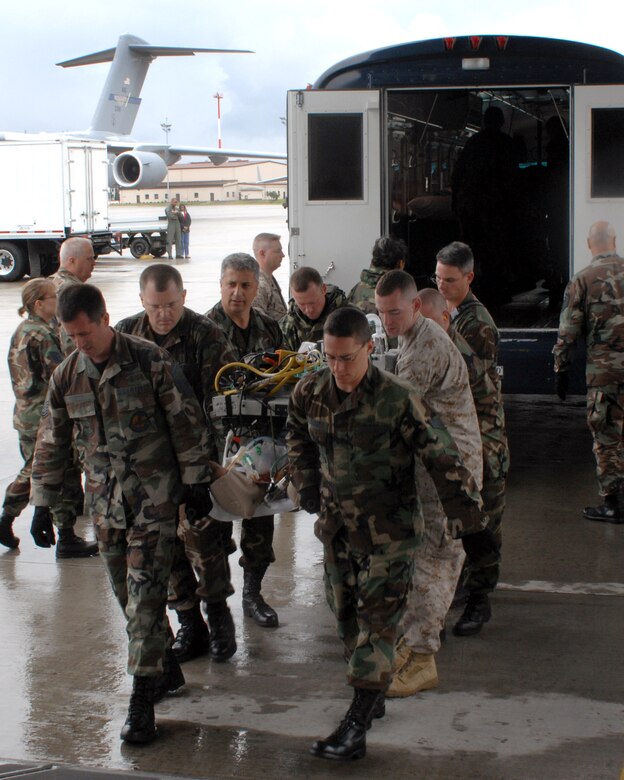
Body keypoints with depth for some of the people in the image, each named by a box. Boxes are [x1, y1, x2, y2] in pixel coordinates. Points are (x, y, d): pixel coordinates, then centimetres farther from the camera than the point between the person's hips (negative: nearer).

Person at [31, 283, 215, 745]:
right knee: (129, 598, 10)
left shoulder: (150, 361, -10)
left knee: (145, 596, -9)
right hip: (105, 505, 5)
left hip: (155, 500, -5)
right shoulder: (66, 377, 4)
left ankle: (142, 701, -6)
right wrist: (43, 503, 13)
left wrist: (195, 481, -4)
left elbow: (187, 423, -5)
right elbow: (52, 444, 13)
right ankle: (166, 671, 29)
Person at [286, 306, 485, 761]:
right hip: (336, 527, 6)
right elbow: (299, 439, 18)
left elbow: (443, 457, -13)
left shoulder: (397, 400, -20)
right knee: (346, 616, 14)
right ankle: (374, 698, 33)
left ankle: (356, 728, -5)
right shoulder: (310, 393, -5)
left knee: (377, 623, -6)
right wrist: (309, 492, 19)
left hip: (389, 531, -6)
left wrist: (465, 514, -9)